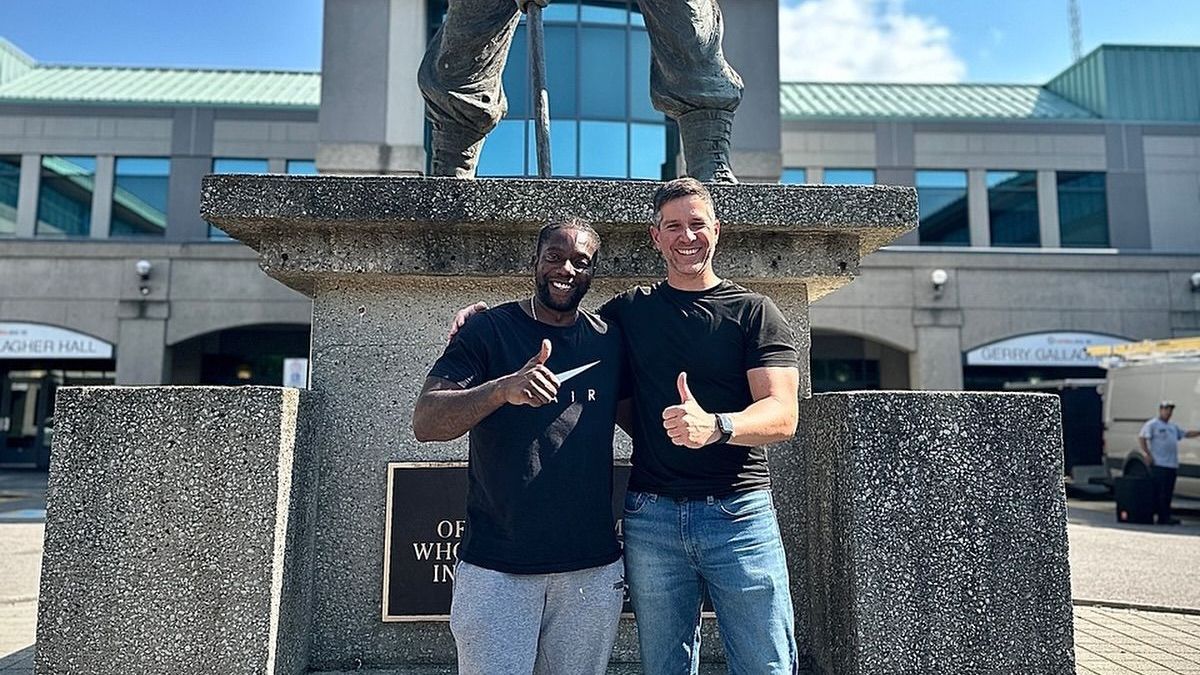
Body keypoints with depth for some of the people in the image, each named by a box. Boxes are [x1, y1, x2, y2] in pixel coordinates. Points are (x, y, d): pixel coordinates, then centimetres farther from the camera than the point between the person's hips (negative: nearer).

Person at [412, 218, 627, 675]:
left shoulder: (609, 341, 7)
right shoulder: (488, 332, -2)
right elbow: (424, 423, -12)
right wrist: (504, 389, -27)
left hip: (593, 568, 3)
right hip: (496, 568, -3)